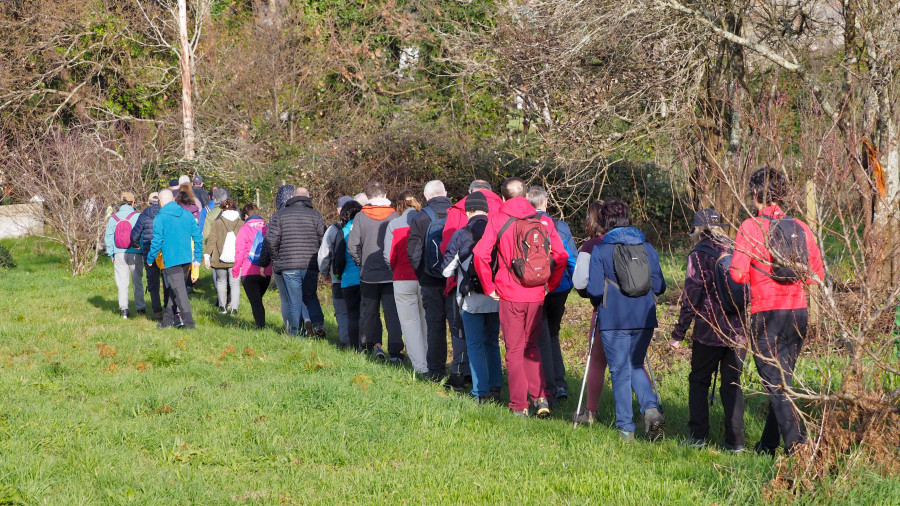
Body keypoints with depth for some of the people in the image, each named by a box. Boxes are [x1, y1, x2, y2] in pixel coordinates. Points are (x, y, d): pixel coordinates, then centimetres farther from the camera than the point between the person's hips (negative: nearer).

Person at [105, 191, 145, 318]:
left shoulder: (113, 218, 1)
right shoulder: (137, 217, -7)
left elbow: (108, 237, 5)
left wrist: (111, 254, 12)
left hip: (119, 254, 1)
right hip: (135, 254, -1)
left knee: (122, 282, 6)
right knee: (137, 281, 11)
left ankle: (123, 308, -3)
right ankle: (140, 307, 14)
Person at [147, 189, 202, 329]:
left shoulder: (160, 218, -8)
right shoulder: (187, 215, 7)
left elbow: (157, 241, -9)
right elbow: (198, 237, 7)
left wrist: (150, 258, 6)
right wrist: (197, 258, 13)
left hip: (171, 259, -6)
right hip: (187, 258, 6)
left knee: (179, 290, -5)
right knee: (174, 289, 17)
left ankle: (188, 321, -12)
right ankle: (168, 320, 24)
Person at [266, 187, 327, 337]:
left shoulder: (280, 214, 4)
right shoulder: (316, 215, 4)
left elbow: (272, 240, -4)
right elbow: (323, 240, -1)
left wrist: (276, 258, 9)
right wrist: (319, 260, 12)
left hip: (288, 265, -1)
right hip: (311, 265, 1)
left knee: (294, 301, 4)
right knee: (311, 297, 13)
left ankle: (296, 333, 2)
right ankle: (318, 323, -9)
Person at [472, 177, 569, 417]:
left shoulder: (497, 220, -3)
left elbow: (481, 254, -13)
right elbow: (561, 255, 1)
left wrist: (489, 287, -2)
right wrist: (550, 285, 13)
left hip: (510, 295, -3)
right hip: (536, 294, 3)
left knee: (514, 350, 6)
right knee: (532, 346, 18)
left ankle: (519, 405, 6)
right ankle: (540, 397, 6)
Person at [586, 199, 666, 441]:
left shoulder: (600, 250, -7)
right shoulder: (647, 248, 3)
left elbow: (594, 290, -12)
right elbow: (659, 287, 4)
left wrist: (600, 302, 11)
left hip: (614, 320, -4)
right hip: (644, 319, 4)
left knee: (620, 371, 5)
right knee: (636, 366, 18)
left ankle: (626, 427, 5)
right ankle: (651, 408, -6)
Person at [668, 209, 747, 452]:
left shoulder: (700, 254, -6)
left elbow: (691, 297, -10)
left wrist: (678, 334, -6)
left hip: (709, 331, -4)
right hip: (738, 330, 4)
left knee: (699, 381, 11)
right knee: (732, 384, 9)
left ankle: (698, 436, 7)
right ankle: (735, 440, 2)